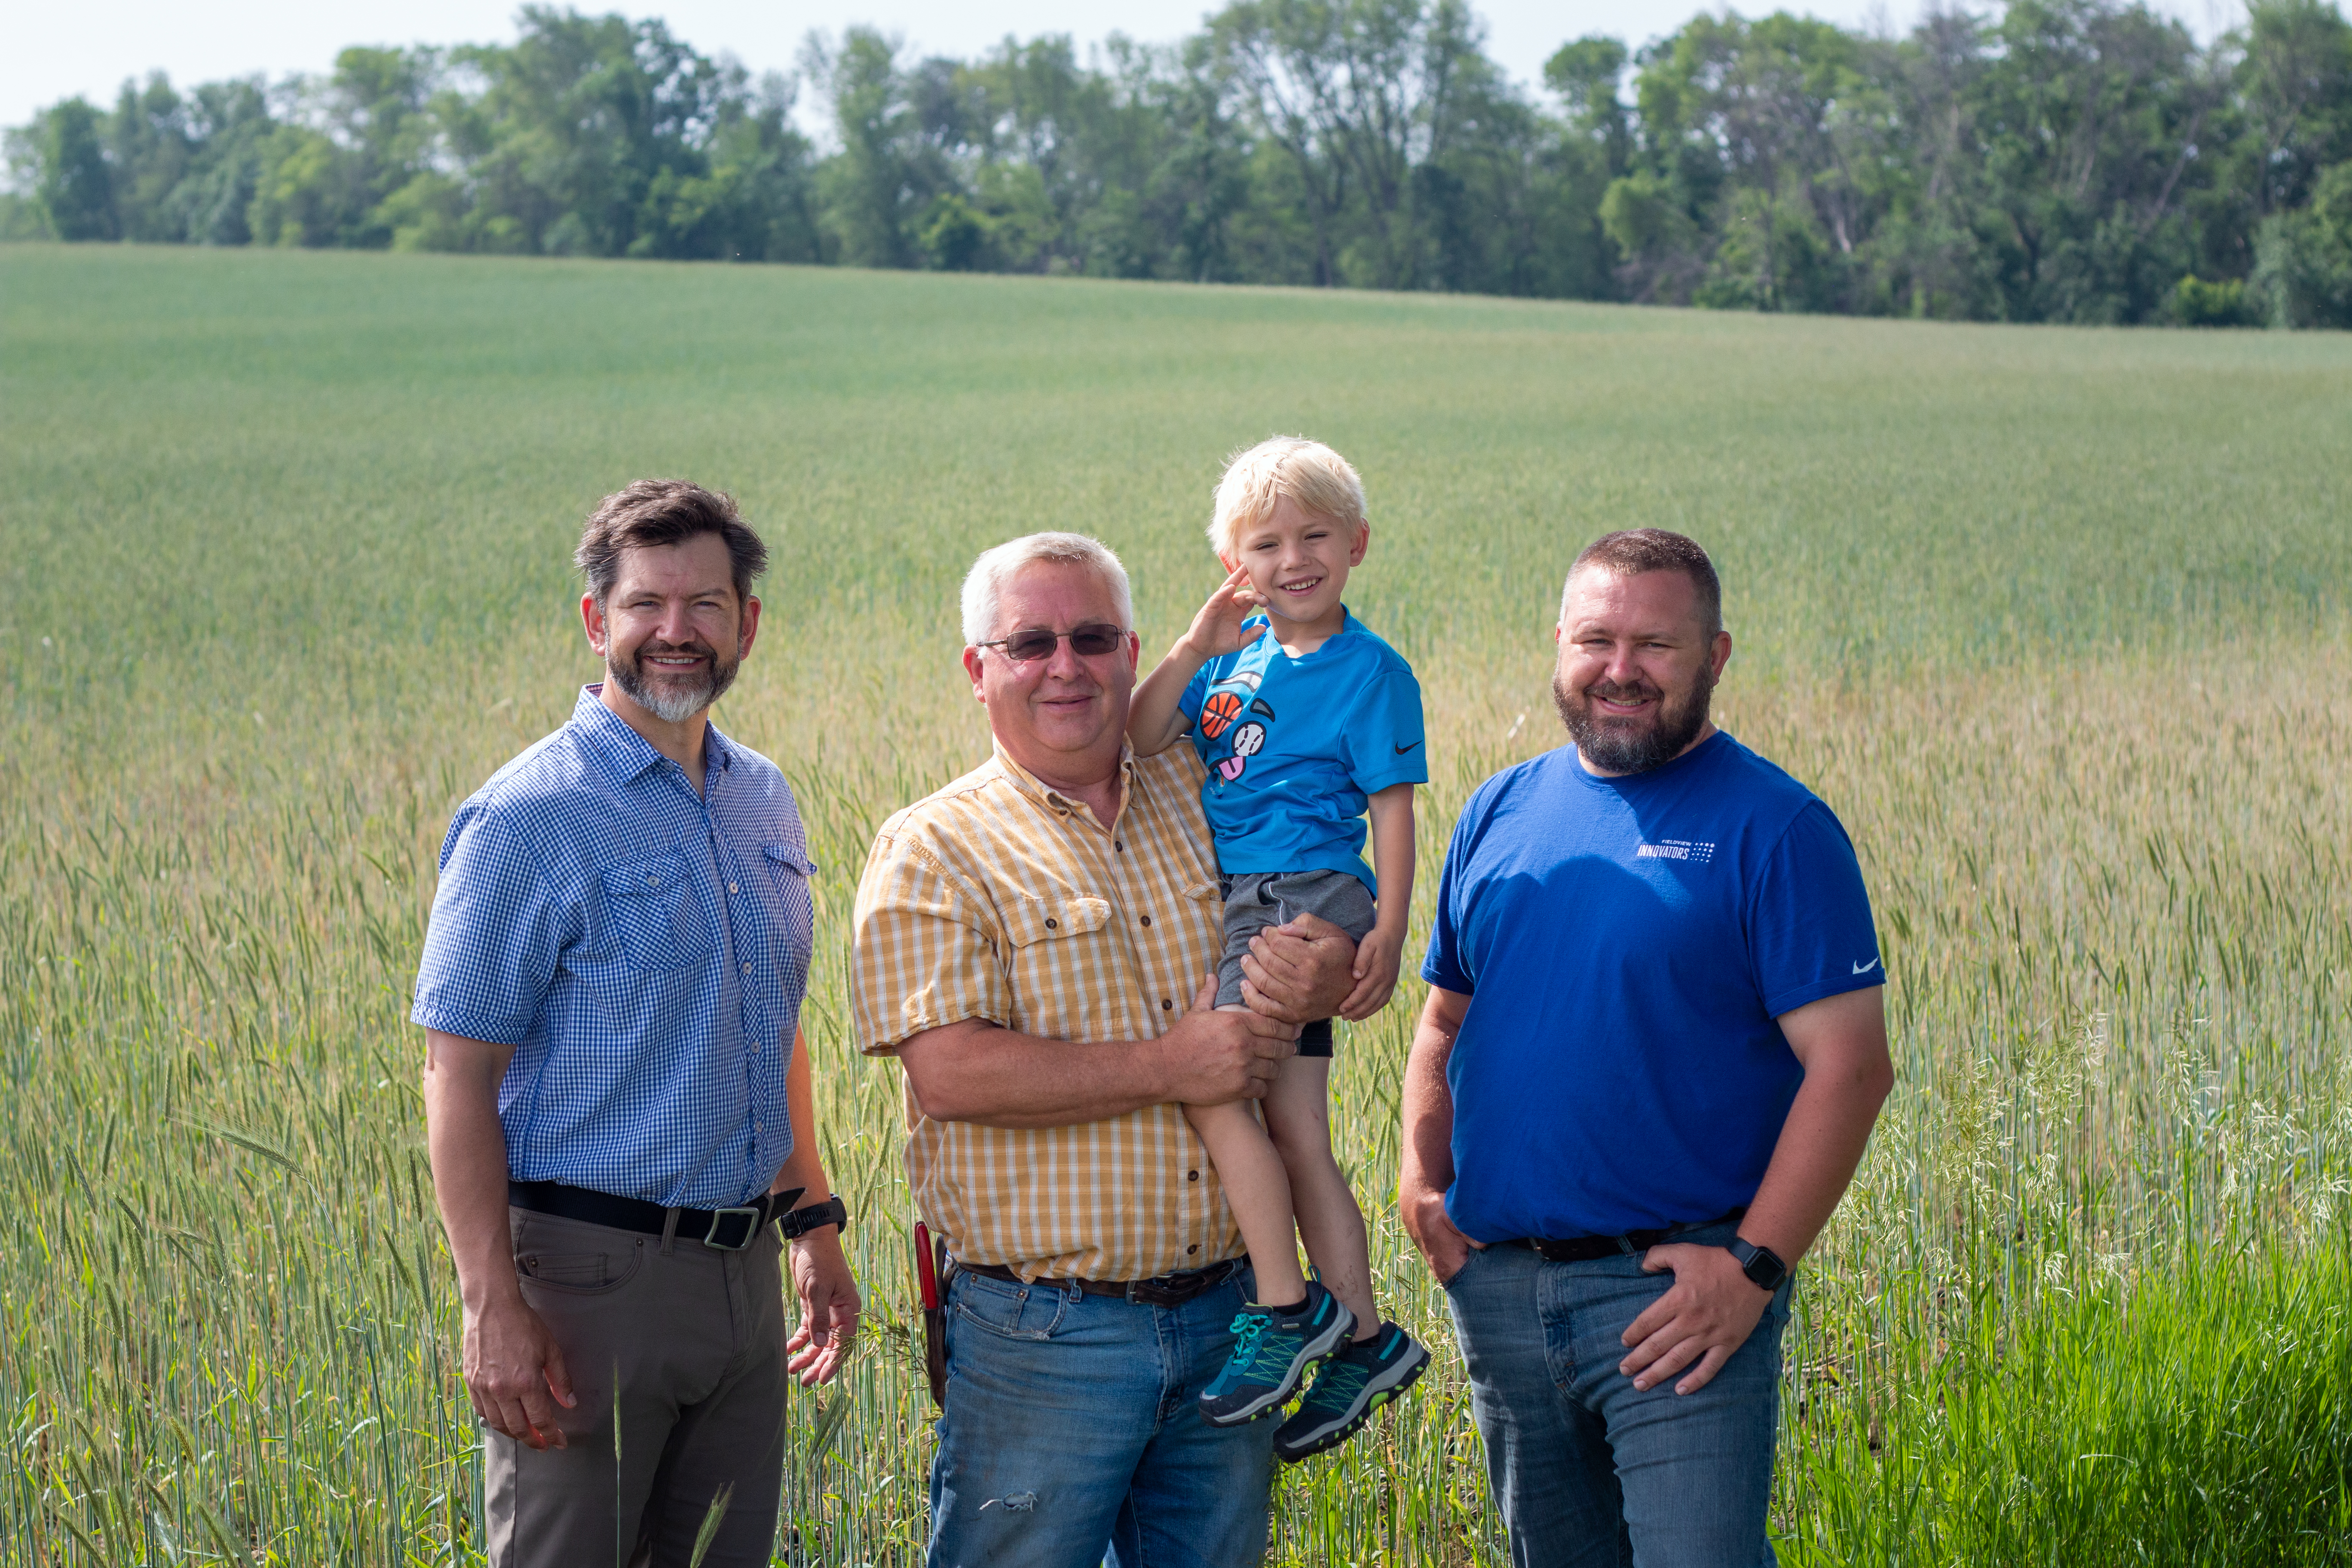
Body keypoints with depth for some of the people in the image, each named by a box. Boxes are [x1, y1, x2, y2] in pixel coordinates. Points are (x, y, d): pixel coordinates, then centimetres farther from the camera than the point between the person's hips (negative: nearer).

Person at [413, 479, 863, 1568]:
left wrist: (813, 1224, 19)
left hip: (743, 1271, 7)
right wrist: (491, 1305, -19)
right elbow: (458, 1076, -13)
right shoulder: (529, 817, -11)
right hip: (589, 1273, -6)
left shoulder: (764, 802, 11)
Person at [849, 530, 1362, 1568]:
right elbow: (951, 1072, -17)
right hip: (1042, 1334, -5)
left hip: (1224, 1316, 5)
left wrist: (1326, 972, -10)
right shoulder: (932, 851, -5)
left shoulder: (1206, 805, 10)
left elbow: (1350, 944, 15)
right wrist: (1168, 1068, -19)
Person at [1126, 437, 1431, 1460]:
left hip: (1307, 902, -7)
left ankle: (1288, 1307, -14)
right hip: (1245, 911, 7)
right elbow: (1140, 742, 7)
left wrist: (1388, 935, -13)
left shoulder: (1370, 670, -4)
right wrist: (1194, 649, -4)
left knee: (1209, 1085, -21)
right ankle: (1362, 1338, 17)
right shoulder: (1237, 649, 13)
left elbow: (1392, 809, -6)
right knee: (1295, 1136, 9)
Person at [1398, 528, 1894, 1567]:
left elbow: (1848, 1064, -12)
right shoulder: (1502, 812, 11)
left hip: (1680, 1290, -5)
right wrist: (1420, 1182, 4)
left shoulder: (1774, 829, -7)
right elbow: (1446, 1023, 20)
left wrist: (1756, 1266, -17)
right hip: (1498, 1284, 6)